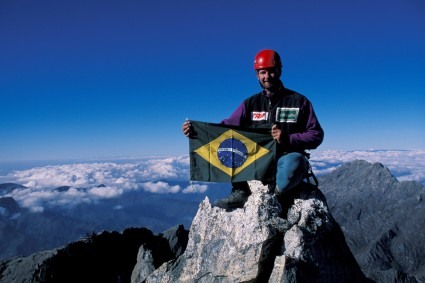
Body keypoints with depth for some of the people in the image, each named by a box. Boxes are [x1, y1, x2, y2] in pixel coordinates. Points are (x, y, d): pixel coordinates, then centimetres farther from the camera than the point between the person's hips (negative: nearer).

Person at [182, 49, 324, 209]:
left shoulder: (299, 101, 4)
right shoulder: (251, 103, 11)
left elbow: (316, 135, 0)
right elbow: (227, 127, 1)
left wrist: (288, 139, -17)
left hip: (287, 158, -3)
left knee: (294, 161, -39)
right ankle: (240, 191, -18)